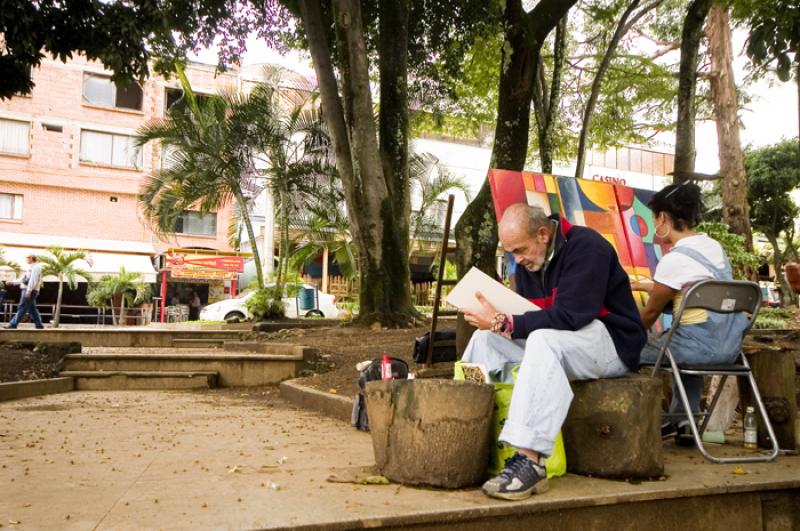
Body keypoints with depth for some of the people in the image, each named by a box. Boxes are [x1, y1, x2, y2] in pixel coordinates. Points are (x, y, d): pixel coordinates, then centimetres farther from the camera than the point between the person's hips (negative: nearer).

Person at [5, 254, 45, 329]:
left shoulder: (36, 267, -9)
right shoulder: (32, 267, 21)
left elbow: (33, 279, -19)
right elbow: (24, 279, 26)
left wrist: (28, 290, -25)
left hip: (30, 290, -10)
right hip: (26, 290, 10)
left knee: (22, 307, -7)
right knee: (32, 308, 9)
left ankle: (13, 324, -5)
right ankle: (39, 324, 9)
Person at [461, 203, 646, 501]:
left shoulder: (586, 248, -19)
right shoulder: (528, 260, 7)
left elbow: (568, 317, -29)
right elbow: (525, 315, 10)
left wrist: (502, 322, -29)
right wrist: (496, 319, -12)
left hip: (611, 343, -8)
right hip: (552, 343, 8)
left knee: (544, 339, -37)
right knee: (486, 337, -5)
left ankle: (530, 462, -41)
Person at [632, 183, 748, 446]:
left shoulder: (674, 259, -17)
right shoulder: (713, 245, 8)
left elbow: (651, 312, -4)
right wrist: (642, 285, 34)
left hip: (701, 345, -9)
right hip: (731, 345, 9)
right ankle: (685, 421, 31)